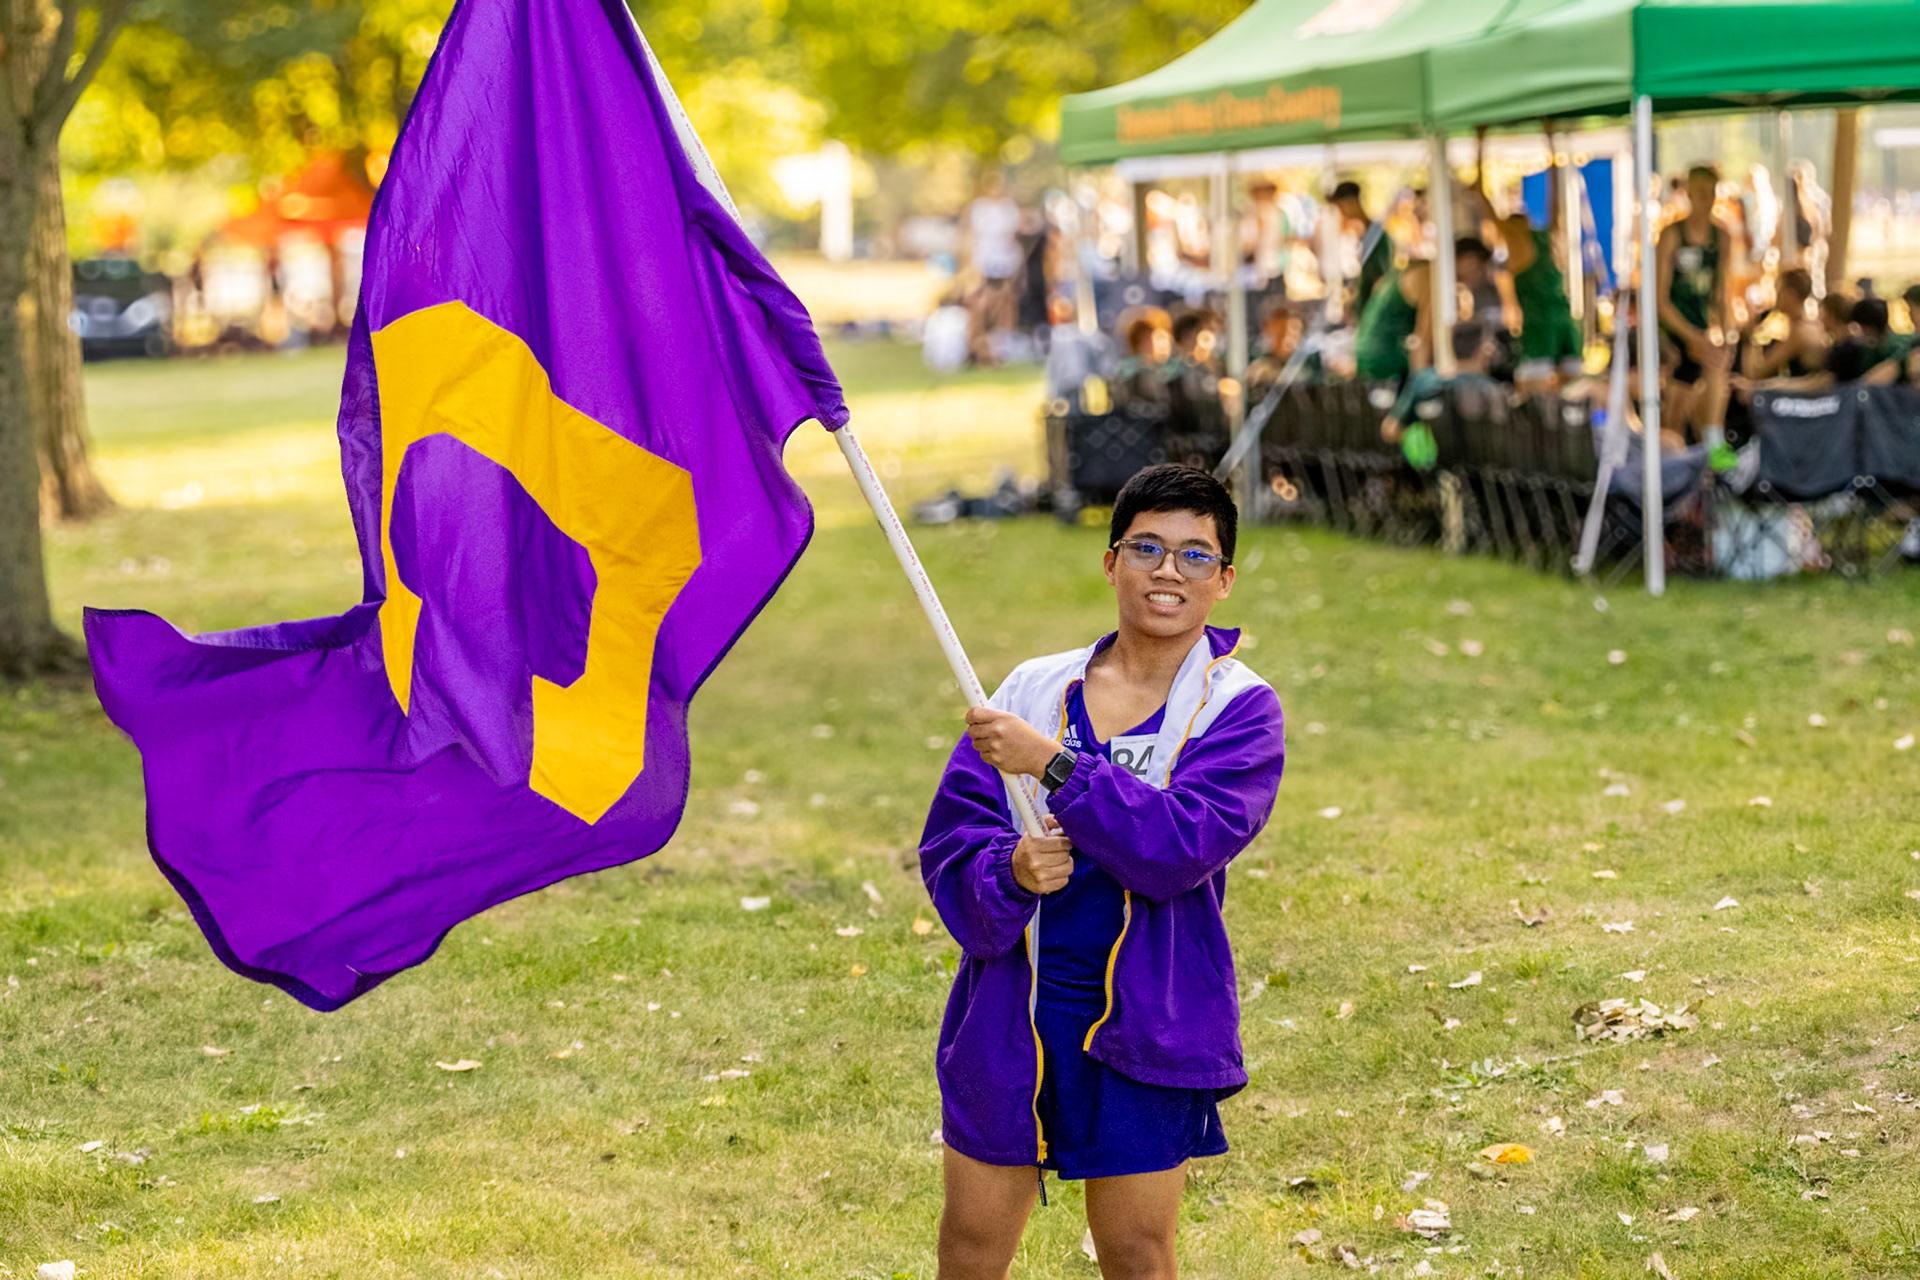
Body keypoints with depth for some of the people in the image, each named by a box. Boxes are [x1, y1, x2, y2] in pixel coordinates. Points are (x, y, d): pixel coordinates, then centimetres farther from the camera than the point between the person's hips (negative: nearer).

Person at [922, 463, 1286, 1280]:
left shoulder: (1240, 709, -4)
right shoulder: (1036, 687, 5)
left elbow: (1185, 843, -21)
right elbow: (949, 840, 2)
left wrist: (1053, 764, -25)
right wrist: (1008, 872, -19)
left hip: (1143, 1022, -3)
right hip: (1013, 1007, 3)